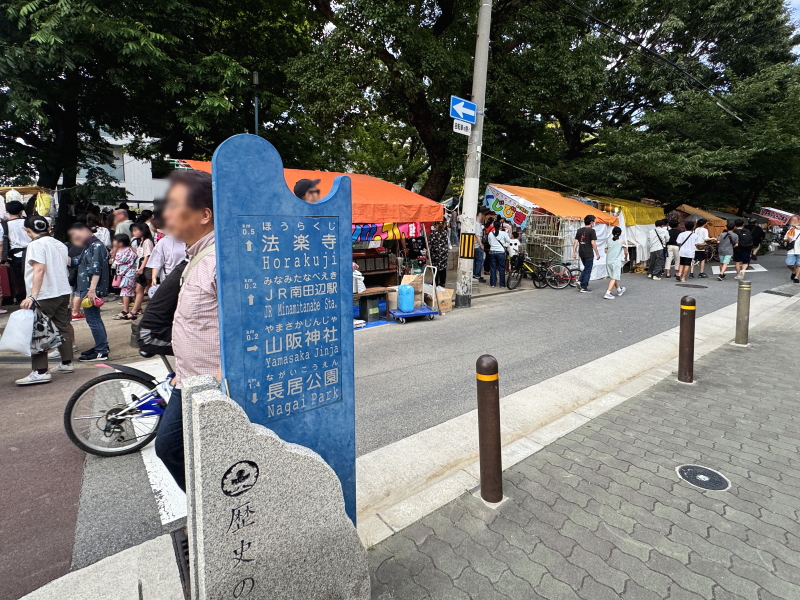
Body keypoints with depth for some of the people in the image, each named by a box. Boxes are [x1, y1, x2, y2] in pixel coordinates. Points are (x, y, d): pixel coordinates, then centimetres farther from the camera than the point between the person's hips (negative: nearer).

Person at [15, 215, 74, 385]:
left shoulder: (36, 244, -10)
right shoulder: (59, 244, 13)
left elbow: (39, 269, -22)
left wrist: (33, 295, -26)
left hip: (45, 296, -8)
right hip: (63, 292, 8)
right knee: (62, 327, 15)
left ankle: (40, 372, -5)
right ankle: (67, 363, 22)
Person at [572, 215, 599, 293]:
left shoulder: (579, 230, 8)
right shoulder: (591, 231, -10)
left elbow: (575, 242, 6)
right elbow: (593, 243, -14)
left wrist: (574, 252, 10)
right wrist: (597, 254, -7)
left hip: (581, 253, 6)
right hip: (589, 254, -6)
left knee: (585, 268, 22)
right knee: (588, 270, 4)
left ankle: (580, 283, 10)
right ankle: (584, 288, 6)